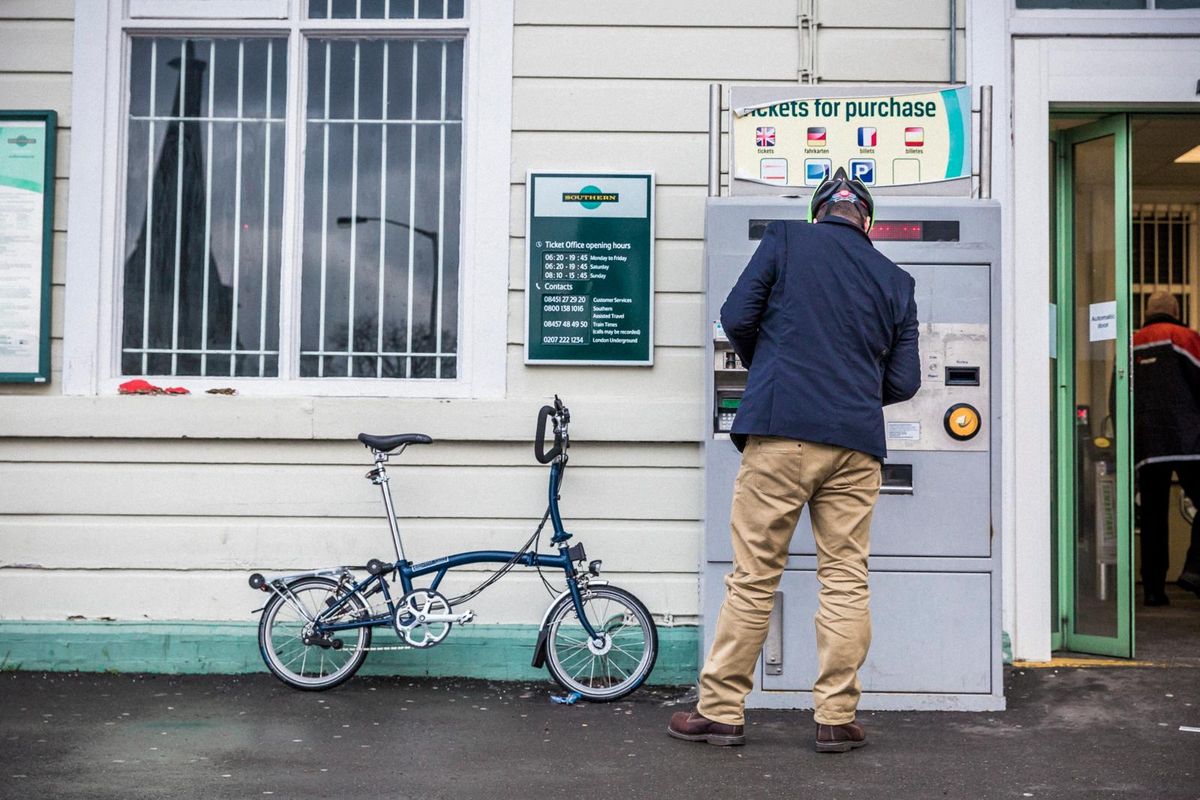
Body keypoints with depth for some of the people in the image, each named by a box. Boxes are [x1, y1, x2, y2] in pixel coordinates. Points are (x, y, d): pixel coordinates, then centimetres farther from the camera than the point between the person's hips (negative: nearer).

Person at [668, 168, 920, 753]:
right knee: (846, 580, 7)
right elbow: (904, 381, 12)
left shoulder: (785, 241, 7)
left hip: (780, 432, -2)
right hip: (856, 442, 2)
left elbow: (737, 317, 2)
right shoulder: (895, 280, 14)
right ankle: (836, 719, 10)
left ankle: (721, 710, 8)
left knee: (753, 575, 2)